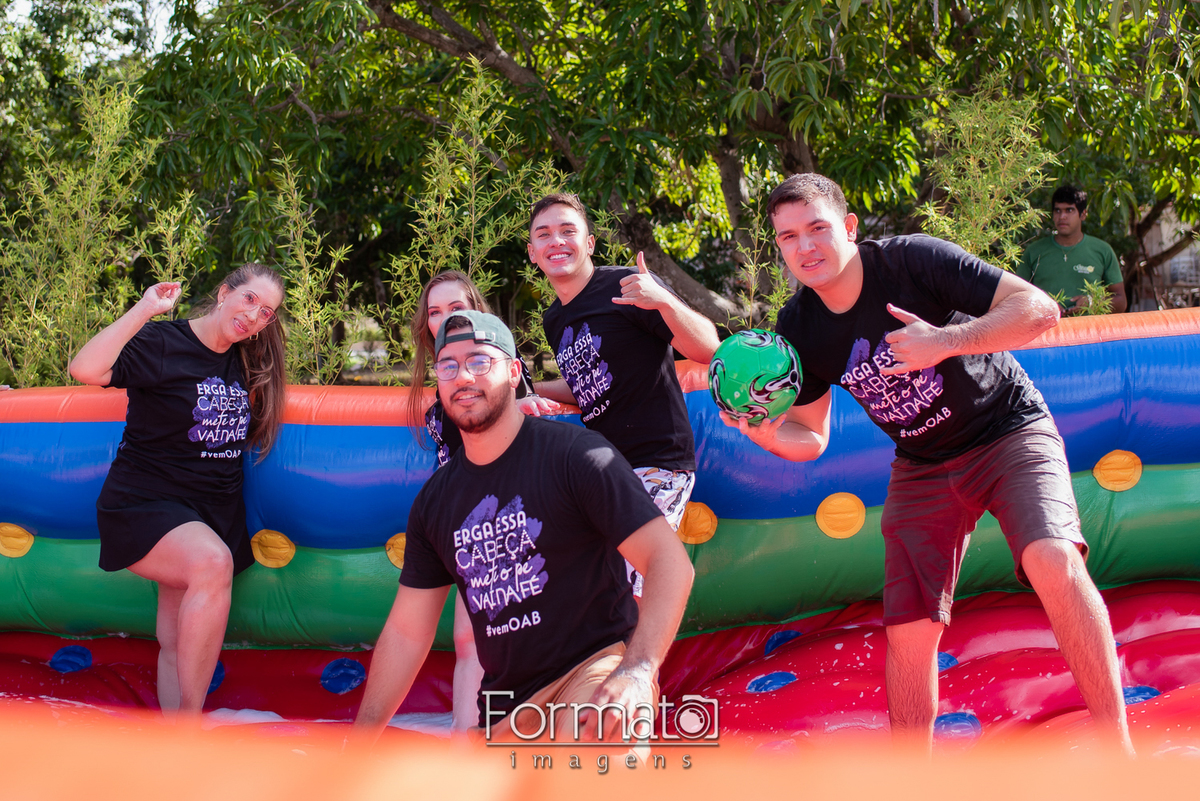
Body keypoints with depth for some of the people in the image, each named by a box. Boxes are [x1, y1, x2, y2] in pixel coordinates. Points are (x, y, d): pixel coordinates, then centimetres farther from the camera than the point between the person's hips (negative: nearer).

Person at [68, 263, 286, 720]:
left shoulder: (247, 362, 10)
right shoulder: (162, 341, -9)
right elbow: (86, 370, -25)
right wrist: (145, 309, -23)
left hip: (216, 515, 7)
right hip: (146, 506, -7)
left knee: (178, 644, 9)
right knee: (211, 562, -34)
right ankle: (189, 721, -29)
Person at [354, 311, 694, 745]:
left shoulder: (574, 454, -9)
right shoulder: (433, 501, 10)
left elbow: (671, 561, -17)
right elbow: (406, 632, 15)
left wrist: (638, 669, -33)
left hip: (597, 663, -6)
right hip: (505, 710, 7)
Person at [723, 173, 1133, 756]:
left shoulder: (913, 259, -21)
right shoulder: (798, 329, -6)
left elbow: (1039, 309, -24)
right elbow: (808, 438, 3)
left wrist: (946, 341, -36)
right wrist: (765, 432, -20)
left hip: (1009, 430, -5)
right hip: (923, 467, 5)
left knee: (1053, 562, -30)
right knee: (909, 630, -2)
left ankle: (1116, 747, -21)